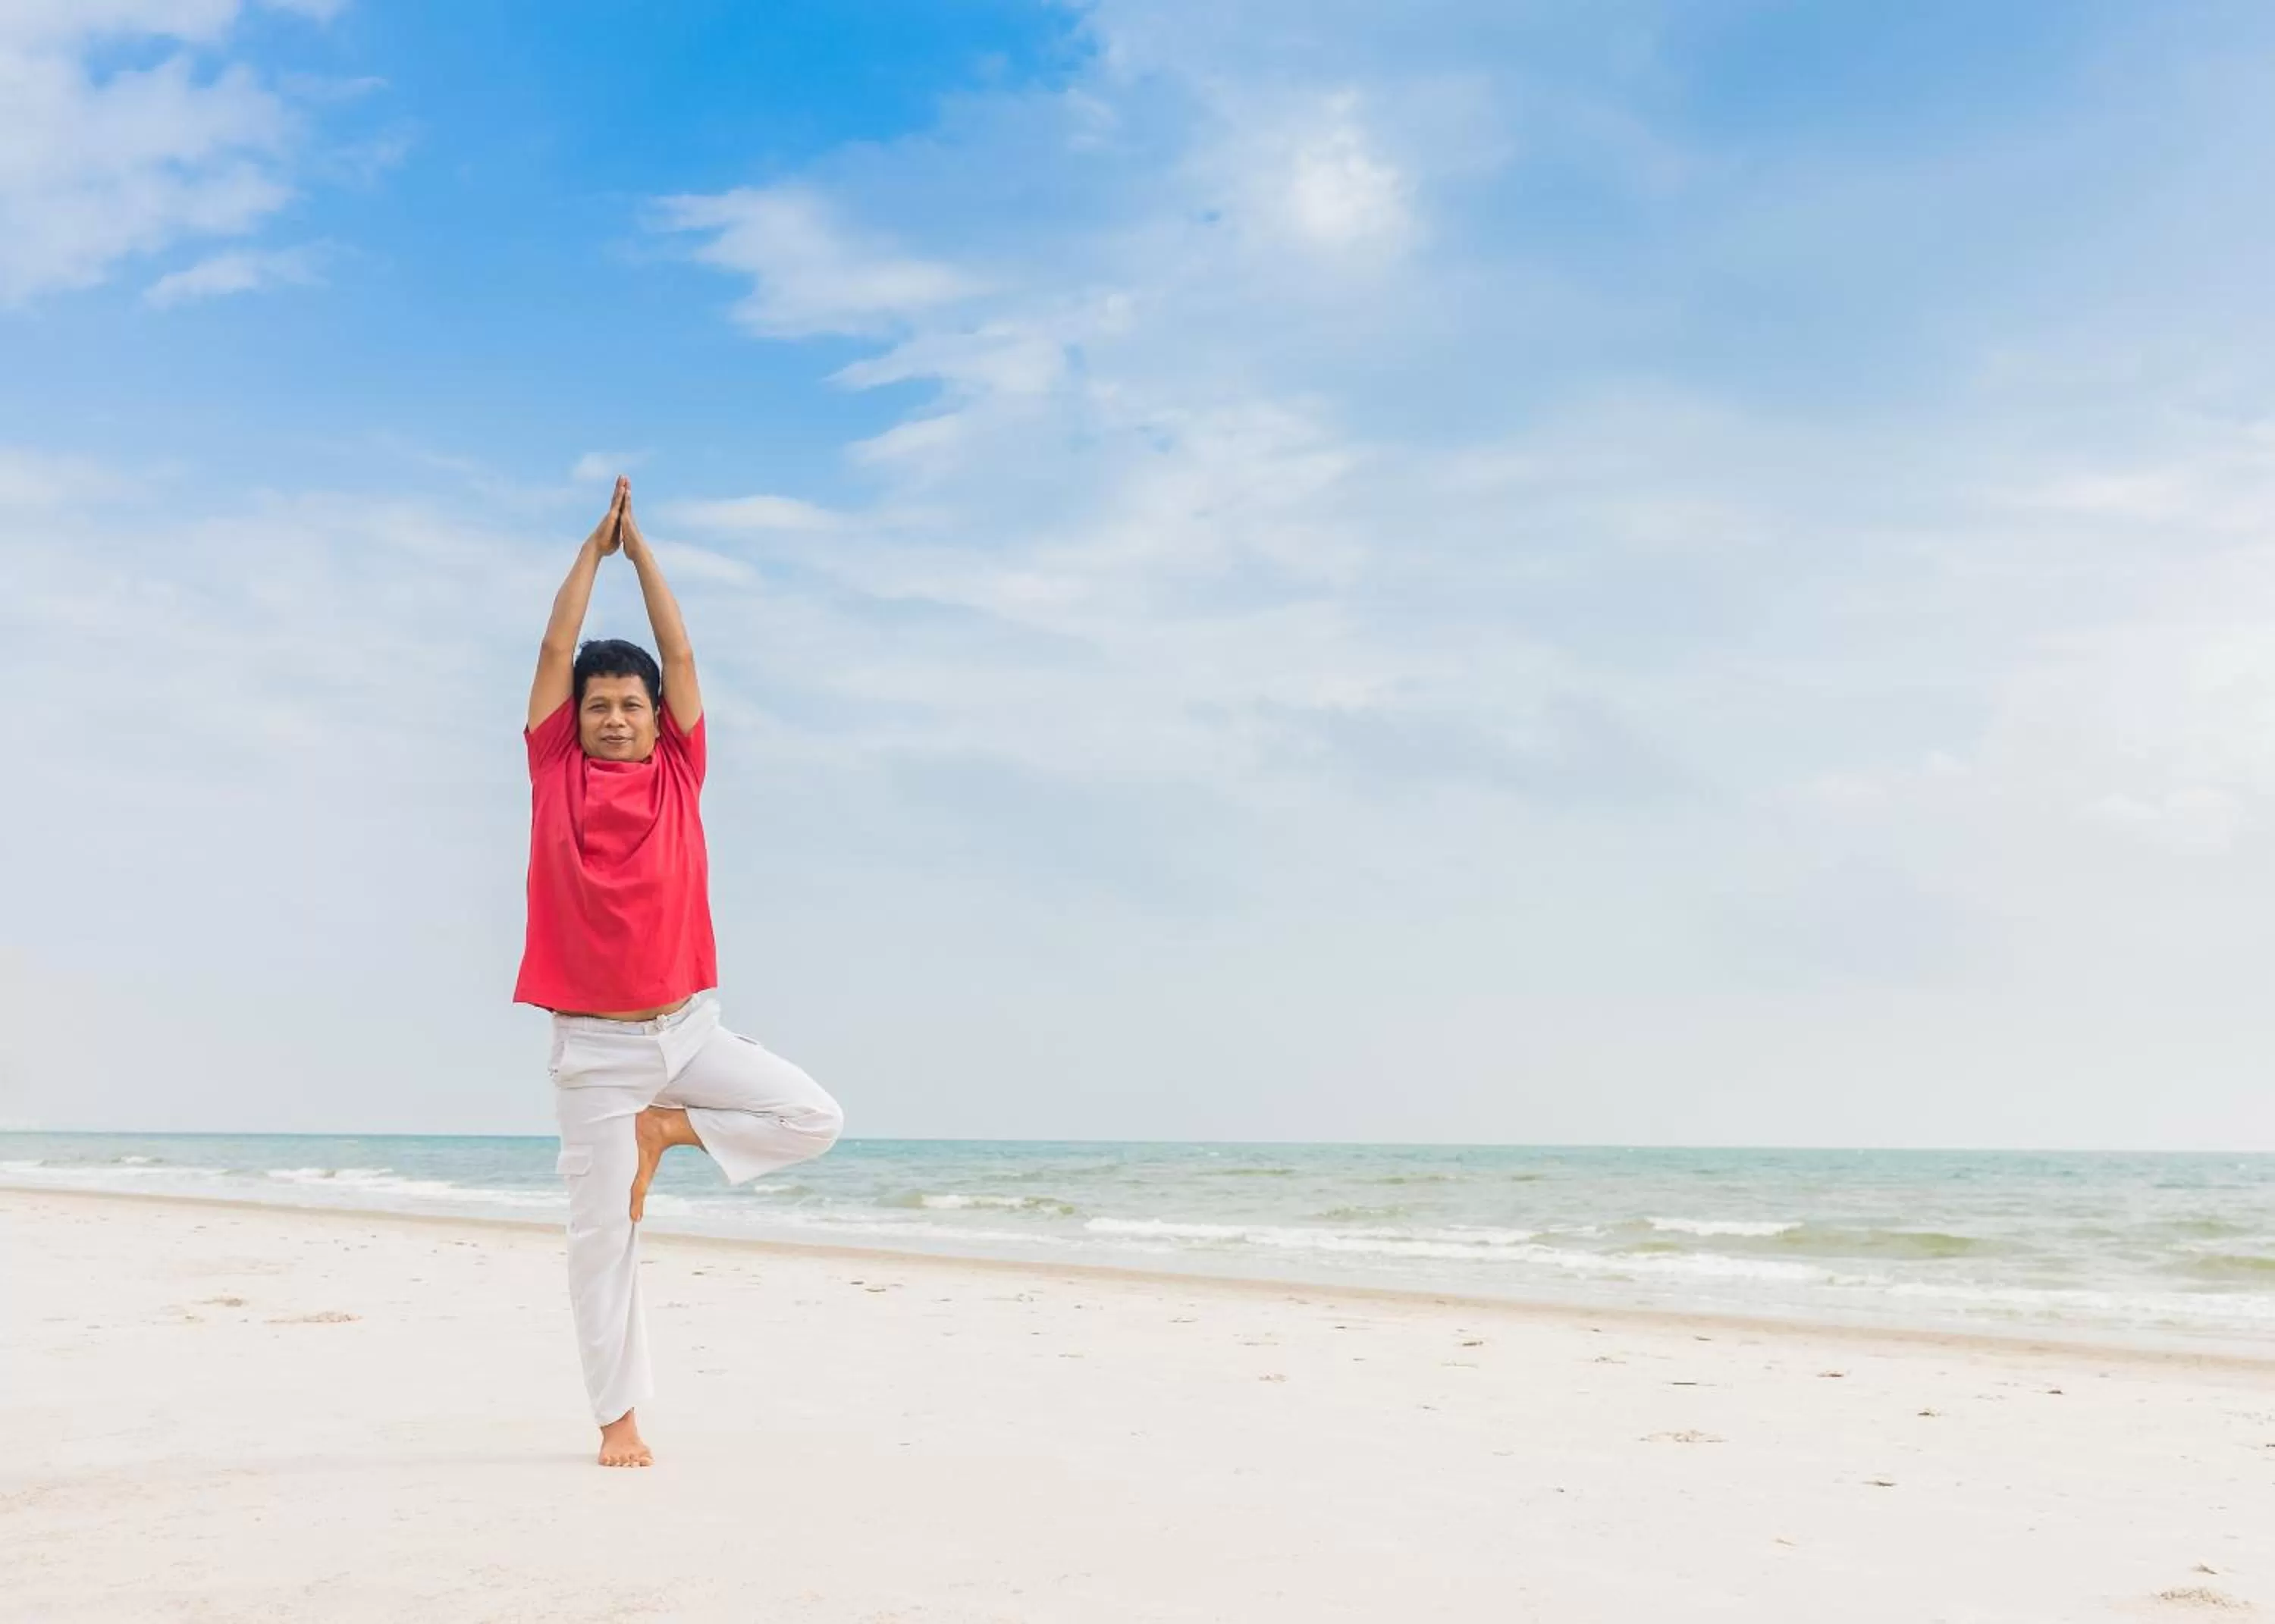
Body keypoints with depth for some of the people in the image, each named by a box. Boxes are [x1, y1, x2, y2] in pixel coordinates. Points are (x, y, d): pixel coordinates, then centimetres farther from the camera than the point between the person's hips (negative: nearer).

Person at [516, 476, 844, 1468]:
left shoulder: (678, 776, 3)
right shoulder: (556, 775, 0)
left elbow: (681, 655, 2)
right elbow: (555, 653, -2)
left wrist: (640, 548, 7)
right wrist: (595, 549, 4)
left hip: (690, 1029, 2)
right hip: (594, 1044, -2)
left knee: (814, 1117, -14)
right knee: (602, 1235, 1)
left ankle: (666, 1130, 5)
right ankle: (619, 1417, 13)